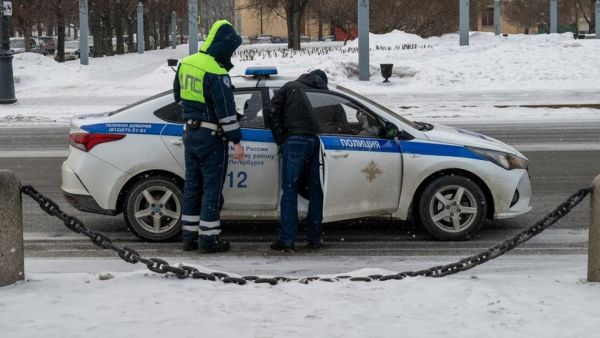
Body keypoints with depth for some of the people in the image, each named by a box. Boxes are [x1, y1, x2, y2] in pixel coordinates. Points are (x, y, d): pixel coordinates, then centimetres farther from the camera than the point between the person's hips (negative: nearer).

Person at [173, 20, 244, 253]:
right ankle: (209, 238, 3)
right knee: (212, 188, 0)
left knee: (192, 184, 13)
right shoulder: (216, 74, -21)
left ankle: (189, 235, 17)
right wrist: (236, 141, -16)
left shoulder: (186, 63, 5)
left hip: (190, 133, 8)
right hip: (211, 137, -8)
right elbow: (226, 110, -20)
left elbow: (178, 95, 18)